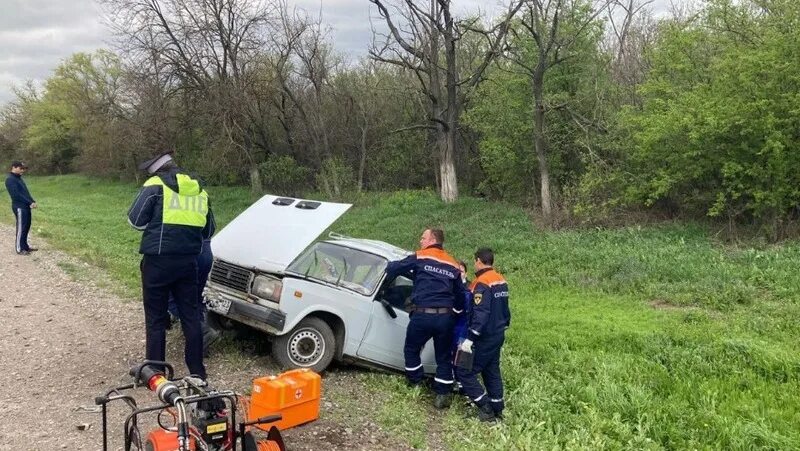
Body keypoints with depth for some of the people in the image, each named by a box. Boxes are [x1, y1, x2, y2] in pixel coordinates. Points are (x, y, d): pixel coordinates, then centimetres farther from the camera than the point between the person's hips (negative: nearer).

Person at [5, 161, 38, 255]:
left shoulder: (19, 178, 16)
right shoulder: (10, 180, -13)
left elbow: (26, 192, 17)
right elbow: (16, 195, -20)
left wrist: (32, 202, 1)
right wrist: (30, 203, -18)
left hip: (26, 206, 9)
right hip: (19, 207, -9)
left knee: (26, 227, 13)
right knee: (21, 228, -4)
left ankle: (25, 246, 22)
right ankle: (19, 249, 3)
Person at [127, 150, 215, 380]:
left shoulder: (155, 185, -4)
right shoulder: (200, 190, 13)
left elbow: (136, 220, -3)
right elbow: (208, 231, 19)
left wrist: (156, 224, 16)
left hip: (158, 260, -4)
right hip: (188, 261, 4)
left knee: (155, 318, 6)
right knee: (191, 315, 11)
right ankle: (197, 371, 15)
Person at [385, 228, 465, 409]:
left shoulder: (420, 257, 1)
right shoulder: (453, 265, 14)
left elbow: (393, 268, 1)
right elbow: (460, 293, 17)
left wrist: (388, 267, 24)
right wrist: (456, 309, 31)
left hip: (423, 314, -4)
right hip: (445, 316, 4)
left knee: (411, 349, 18)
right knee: (444, 357, 13)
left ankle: (416, 385, 21)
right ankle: (443, 395, 11)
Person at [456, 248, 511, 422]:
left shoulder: (482, 283, -20)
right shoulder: (501, 281, 9)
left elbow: (480, 314, -27)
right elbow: (504, 308, 18)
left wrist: (470, 339, -26)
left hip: (485, 338, -9)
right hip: (498, 335, 9)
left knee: (464, 371, -3)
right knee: (492, 371, 18)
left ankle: (485, 408, -3)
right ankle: (497, 409, 22)